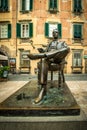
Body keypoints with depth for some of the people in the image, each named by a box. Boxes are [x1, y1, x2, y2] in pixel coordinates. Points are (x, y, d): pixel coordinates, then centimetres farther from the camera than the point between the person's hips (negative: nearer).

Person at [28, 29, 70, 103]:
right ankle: (43, 89, -45)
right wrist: (41, 50, -6)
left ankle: (39, 55, -47)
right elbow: (45, 51, 20)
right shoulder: (49, 44, 35)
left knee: (66, 49, -34)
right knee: (43, 60, -39)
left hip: (58, 59, -1)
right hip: (49, 58, 1)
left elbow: (68, 49, 5)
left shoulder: (62, 43, 26)